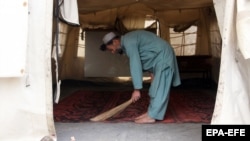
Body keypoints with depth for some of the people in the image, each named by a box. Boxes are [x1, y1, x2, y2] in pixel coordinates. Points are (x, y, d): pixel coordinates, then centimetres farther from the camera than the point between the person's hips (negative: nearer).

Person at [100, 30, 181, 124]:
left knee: (159, 88, -8)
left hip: (163, 57, -11)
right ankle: (151, 113, 18)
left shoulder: (128, 42, -21)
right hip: (159, 57, 11)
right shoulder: (127, 41, 11)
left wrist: (137, 89, -22)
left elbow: (135, 66, -25)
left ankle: (151, 116, -5)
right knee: (156, 88, 12)